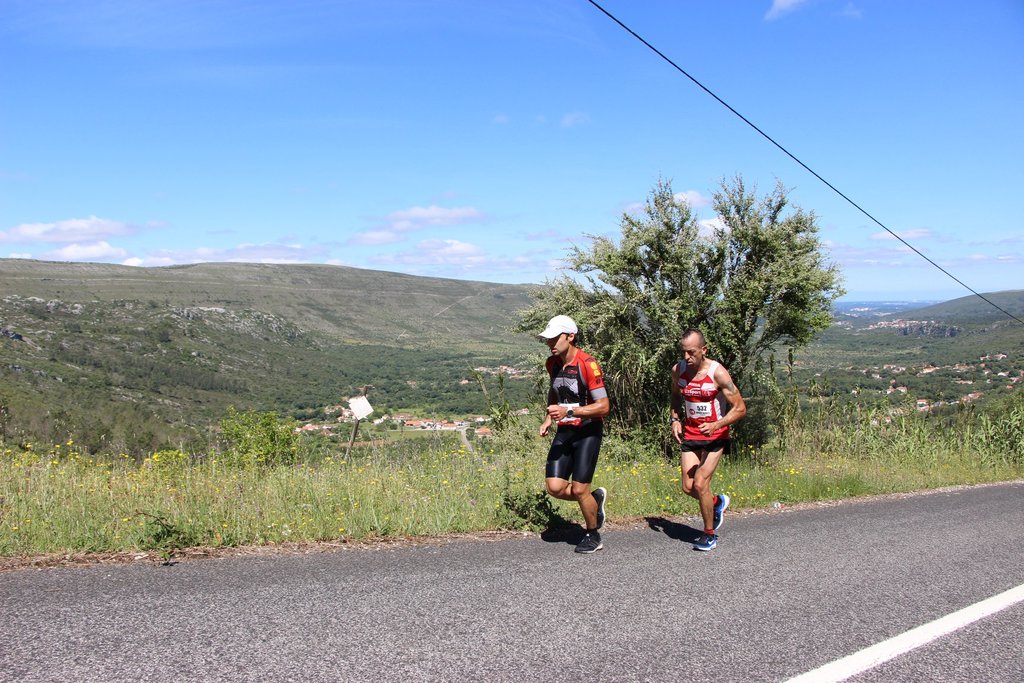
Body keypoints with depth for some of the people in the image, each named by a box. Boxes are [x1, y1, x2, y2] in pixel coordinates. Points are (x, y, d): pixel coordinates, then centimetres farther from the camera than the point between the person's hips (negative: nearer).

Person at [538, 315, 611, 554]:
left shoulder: (588, 364, -19)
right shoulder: (552, 363, 3)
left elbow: (603, 406, -19)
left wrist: (568, 411, -26)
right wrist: (549, 418, 9)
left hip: (588, 431, -6)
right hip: (564, 431, 6)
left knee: (579, 489, -7)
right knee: (554, 487, -4)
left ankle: (593, 536, 19)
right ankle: (596, 498, 24)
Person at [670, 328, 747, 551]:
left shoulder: (718, 373, -19)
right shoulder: (678, 370, -4)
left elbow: (740, 408, -14)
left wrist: (716, 425, -29)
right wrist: (675, 419, 0)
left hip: (715, 437, -5)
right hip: (690, 435, 5)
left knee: (700, 484, -13)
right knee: (688, 487, 1)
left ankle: (709, 534, 8)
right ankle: (717, 502, 35)